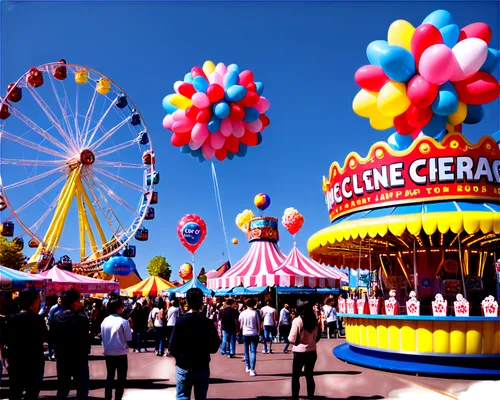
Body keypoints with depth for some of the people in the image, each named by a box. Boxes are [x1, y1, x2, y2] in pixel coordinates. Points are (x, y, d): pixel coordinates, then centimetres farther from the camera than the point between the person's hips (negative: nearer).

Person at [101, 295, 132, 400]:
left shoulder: (104, 321, -1)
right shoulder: (124, 322, -16)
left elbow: (102, 336, 8)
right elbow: (129, 338, -10)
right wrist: (131, 330, 7)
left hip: (108, 353, 5)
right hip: (121, 354, -5)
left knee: (109, 376, 18)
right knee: (121, 378, 8)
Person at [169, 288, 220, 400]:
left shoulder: (181, 320, -11)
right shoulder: (207, 322, -6)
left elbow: (173, 347, -13)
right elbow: (214, 347, -2)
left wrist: (180, 357, 7)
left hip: (183, 367, -1)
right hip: (202, 367, 1)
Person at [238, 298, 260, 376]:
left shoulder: (243, 313, -2)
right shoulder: (255, 313, -6)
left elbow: (240, 323, 8)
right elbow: (258, 324, -1)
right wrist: (258, 332, 14)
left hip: (245, 334, 2)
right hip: (254, 334, -2)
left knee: (246, 351, 17)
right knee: (253, 351, -2)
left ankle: (248, 367, 25)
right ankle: (252, 370, -9)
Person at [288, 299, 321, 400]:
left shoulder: (297, 321, -17)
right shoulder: (314, 320, 0)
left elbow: (292, 339, -16)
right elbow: (316, 336, 9)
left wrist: (288, 337, 5)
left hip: (300, 352, -5)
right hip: (312, 352, 5)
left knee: (295, 376, 9)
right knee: (309, 375, 16)